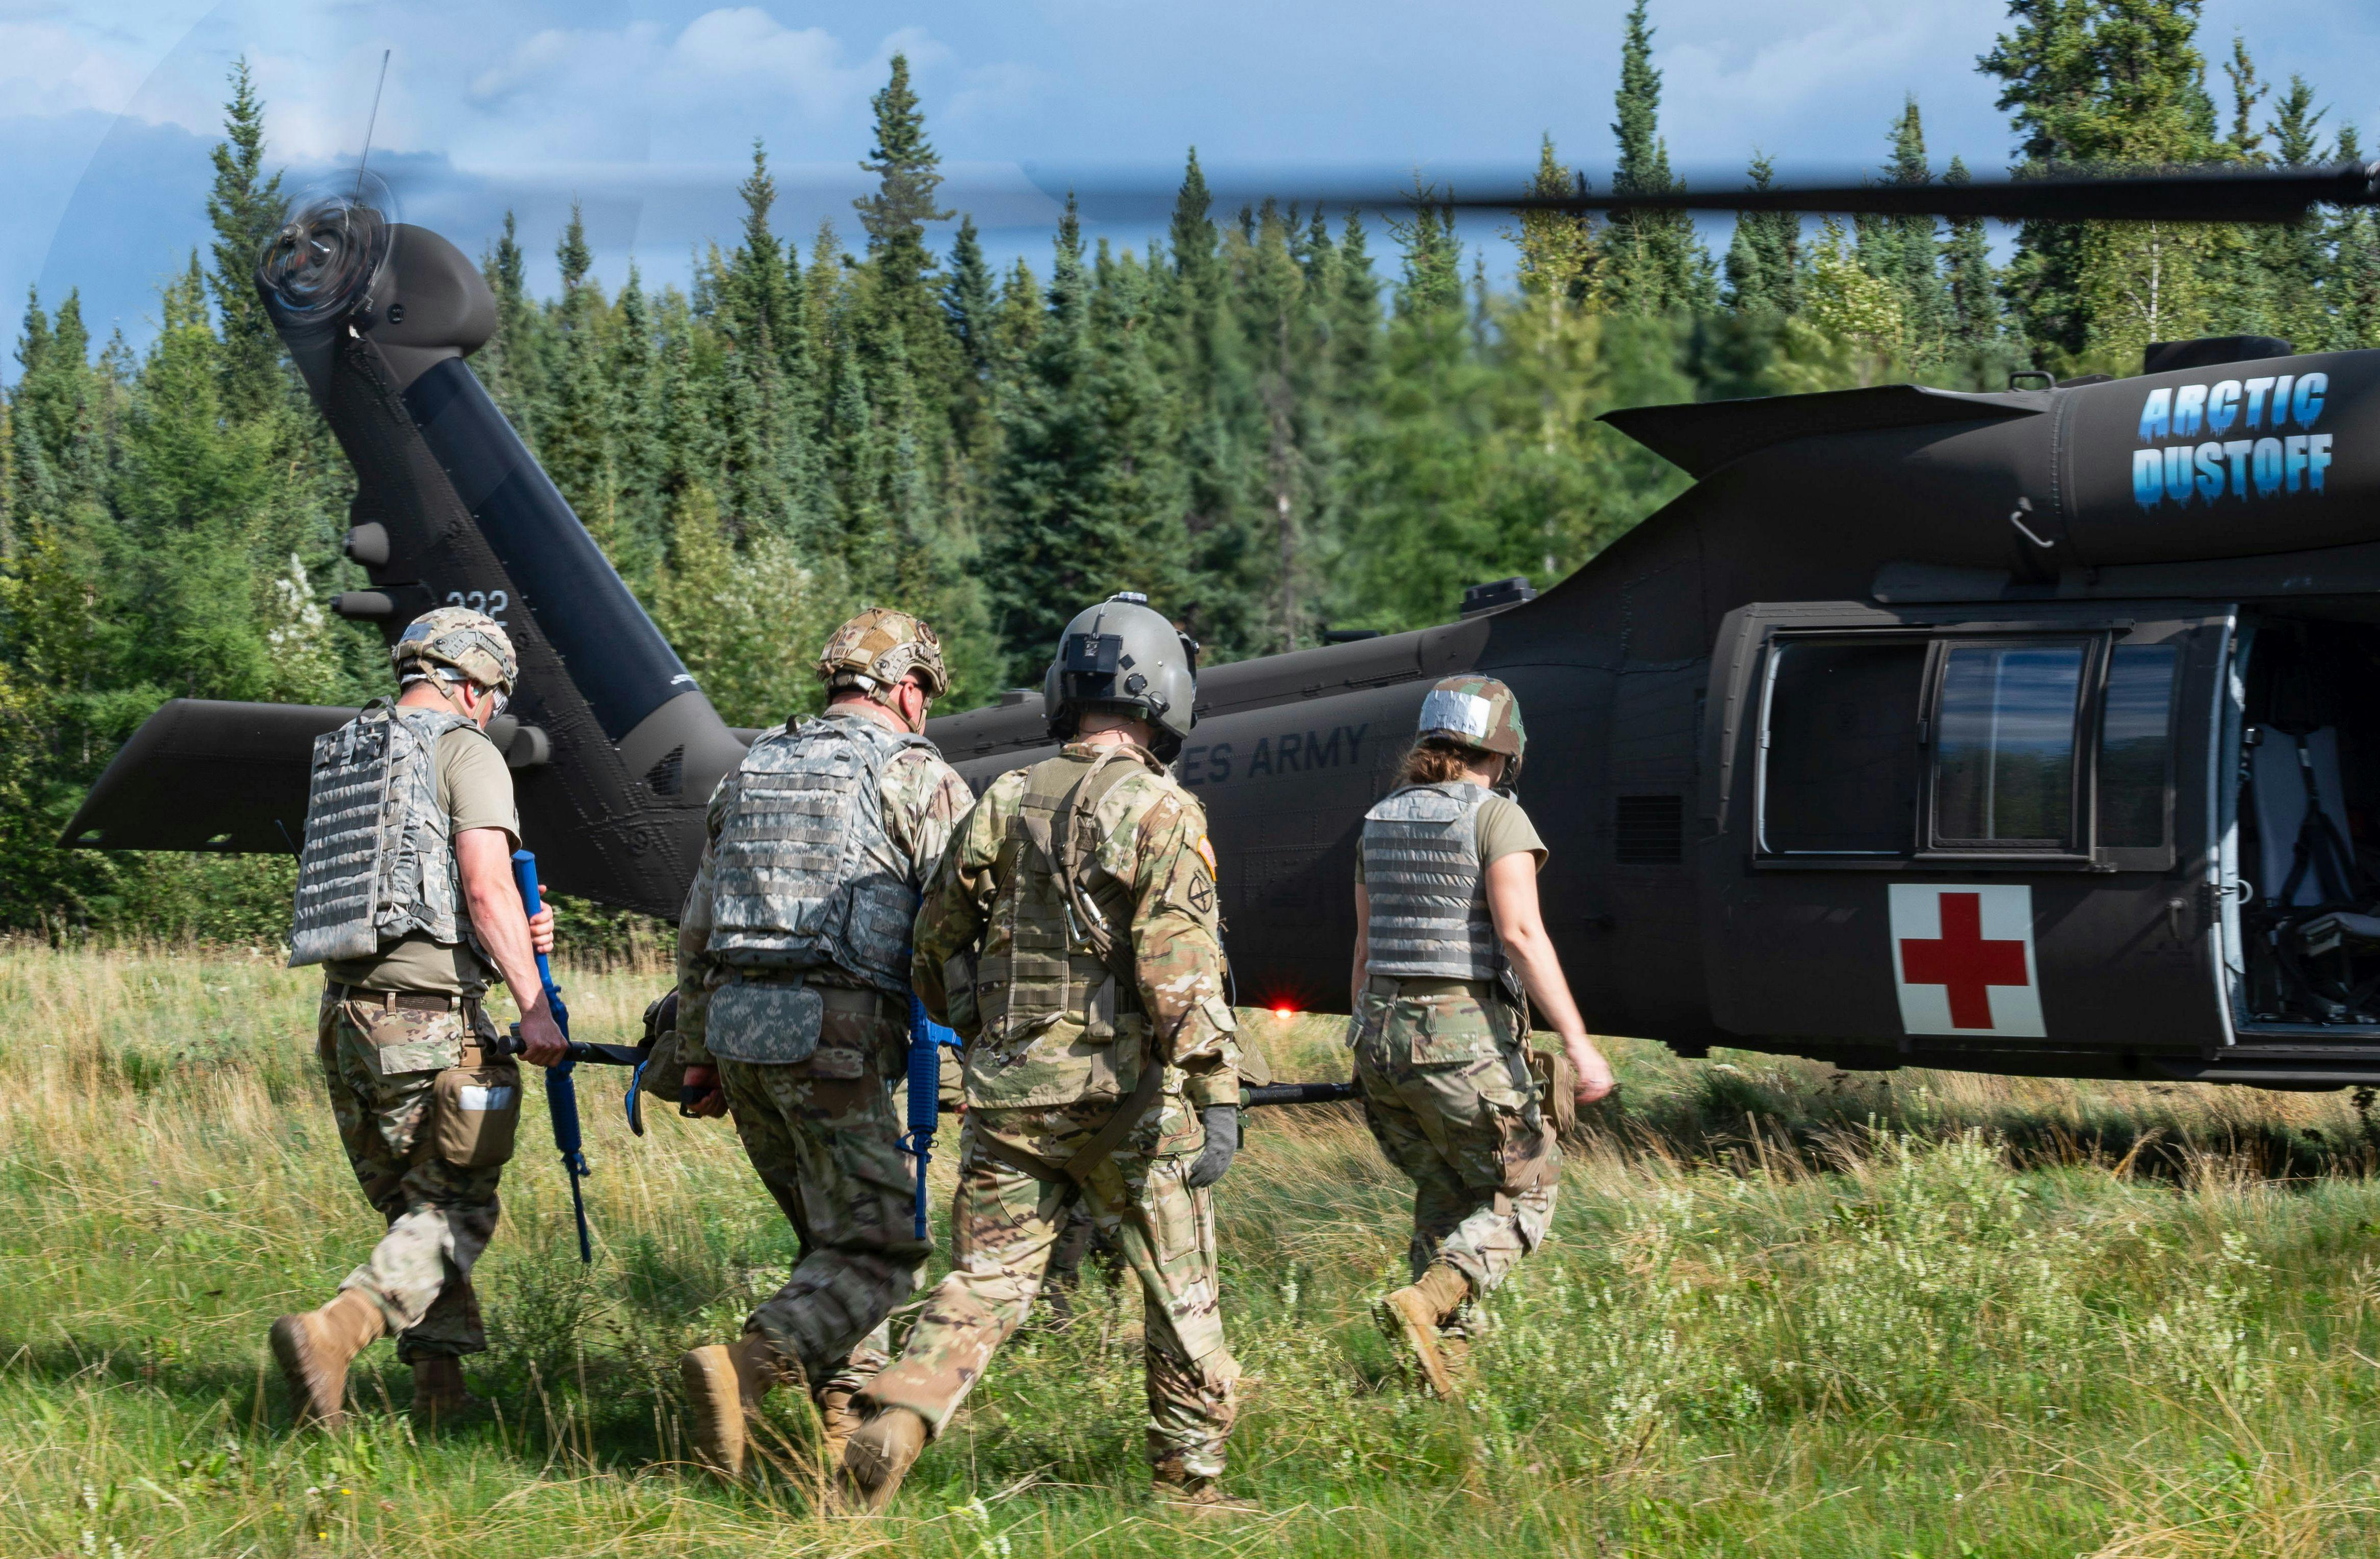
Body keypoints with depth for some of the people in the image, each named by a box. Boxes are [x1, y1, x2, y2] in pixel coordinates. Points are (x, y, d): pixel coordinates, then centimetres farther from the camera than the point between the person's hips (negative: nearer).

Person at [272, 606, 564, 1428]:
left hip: (346, 1013, 7)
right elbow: (487, 888, -15)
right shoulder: (466, 751, -4)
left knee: (412, 1205, 17)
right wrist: (535, 1008, -14)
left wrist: (514, 938, 20)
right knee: (454, 1208, -1)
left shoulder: (340, 757, 20)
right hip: (430, 1016, -7)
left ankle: (442, 1382, 14)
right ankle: (332, 1330, -21)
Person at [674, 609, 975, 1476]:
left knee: (834, 1235, 19)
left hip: (739, 1033, 7)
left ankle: (845, 1414, 14)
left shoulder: (753, 771, 18)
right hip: (836, 1036, -7)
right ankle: (745, 1367, -24)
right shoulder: (918, 778, -1)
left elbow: (697, 931, 19)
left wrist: (698, 1051, 24)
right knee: (879, 1252, -4)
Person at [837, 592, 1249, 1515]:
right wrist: (1218, 1098, -18)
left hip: (1009, 1091, 4)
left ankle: (892, 1426, -16)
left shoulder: (1003, 803, 7)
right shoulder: (1161, 813, -9)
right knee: (1179, 1291, 12)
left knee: (984, 1282, 5)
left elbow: (936, 949, 12)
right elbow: (1181, 969, -17)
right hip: (1126, 1094, -4)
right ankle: (1187, 1481, 18)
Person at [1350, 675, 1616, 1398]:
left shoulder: (1383, 821, 12)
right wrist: (1577, 1042, -22)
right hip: (1466, 1039, -7)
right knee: (1524, 1193, 7)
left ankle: (1442, 1372, 14)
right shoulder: (1495, 817, -9)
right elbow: (1521, 935, -20)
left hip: (1385, 1035, 7)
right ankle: (1424, 1305, -15)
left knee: (1447, 1199, 19)